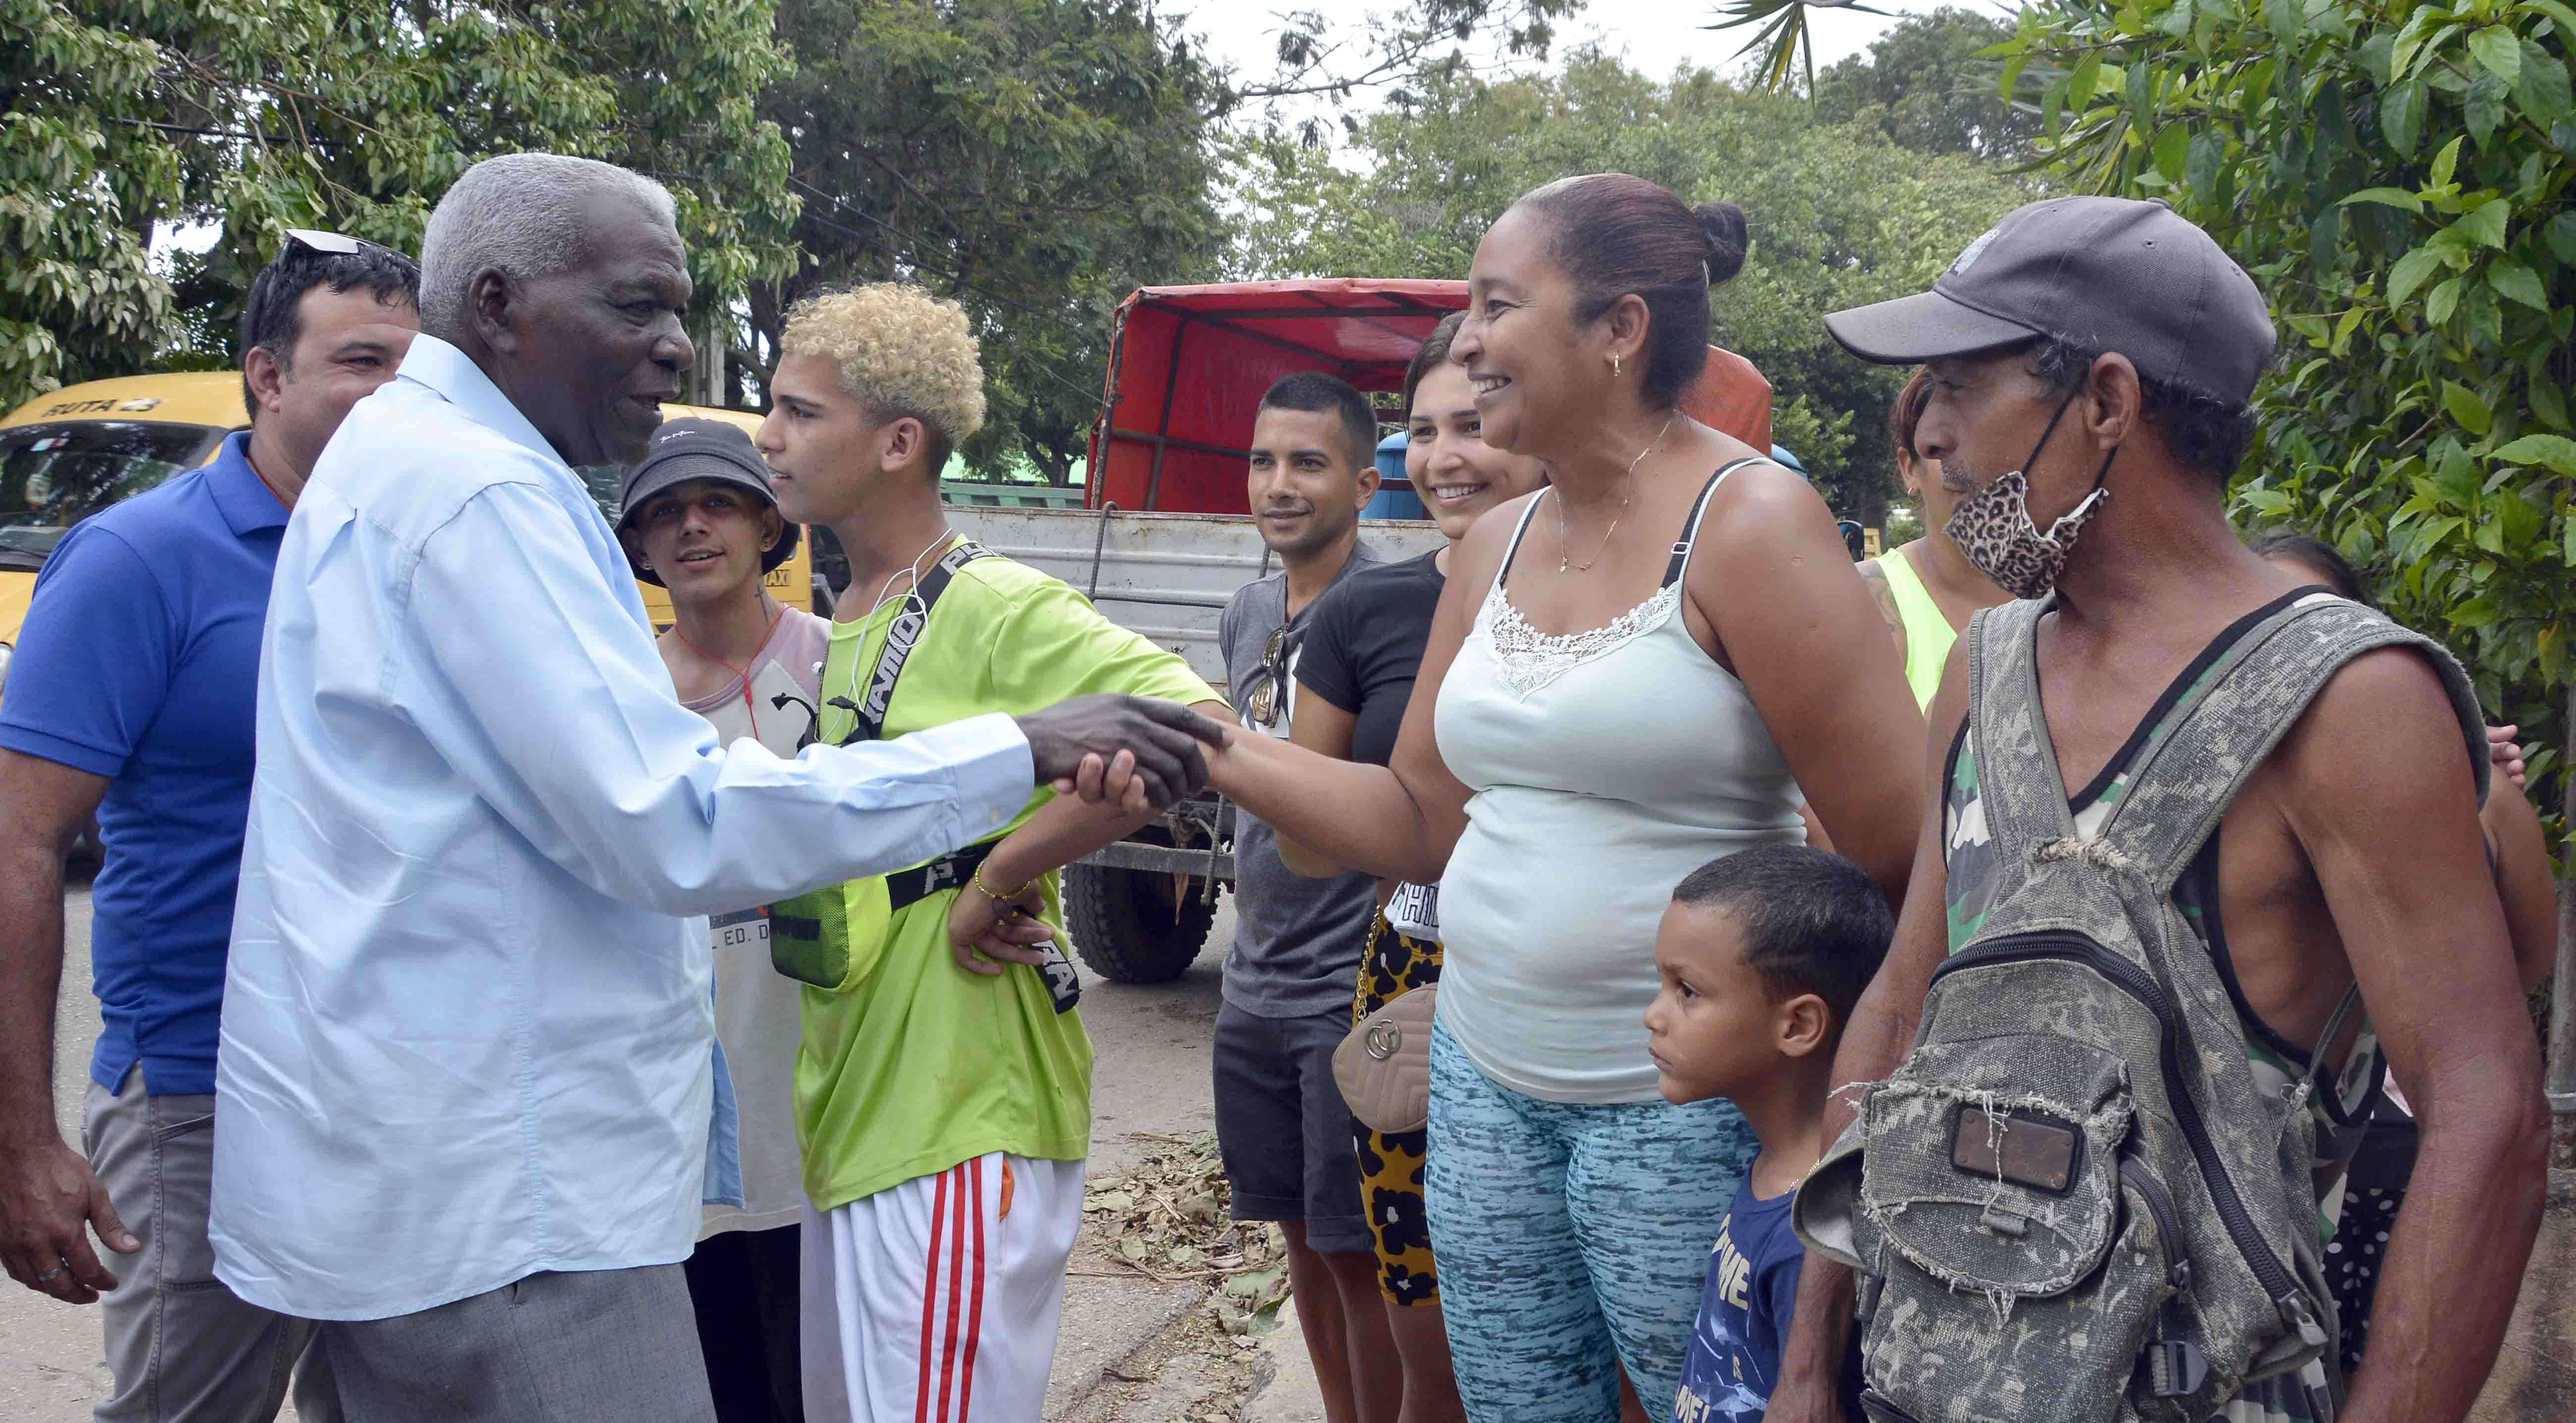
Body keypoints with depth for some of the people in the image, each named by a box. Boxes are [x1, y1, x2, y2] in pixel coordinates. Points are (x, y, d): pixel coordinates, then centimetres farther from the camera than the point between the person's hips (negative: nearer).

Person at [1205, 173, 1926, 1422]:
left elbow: (1900, 849, -16)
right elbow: (1425, 823, 12)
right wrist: (1218, 754, 1)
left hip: (1685, 1107, -6)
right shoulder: (1495, 548, 8)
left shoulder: (1745, 525, -14)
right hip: (1486, 1082, 7)